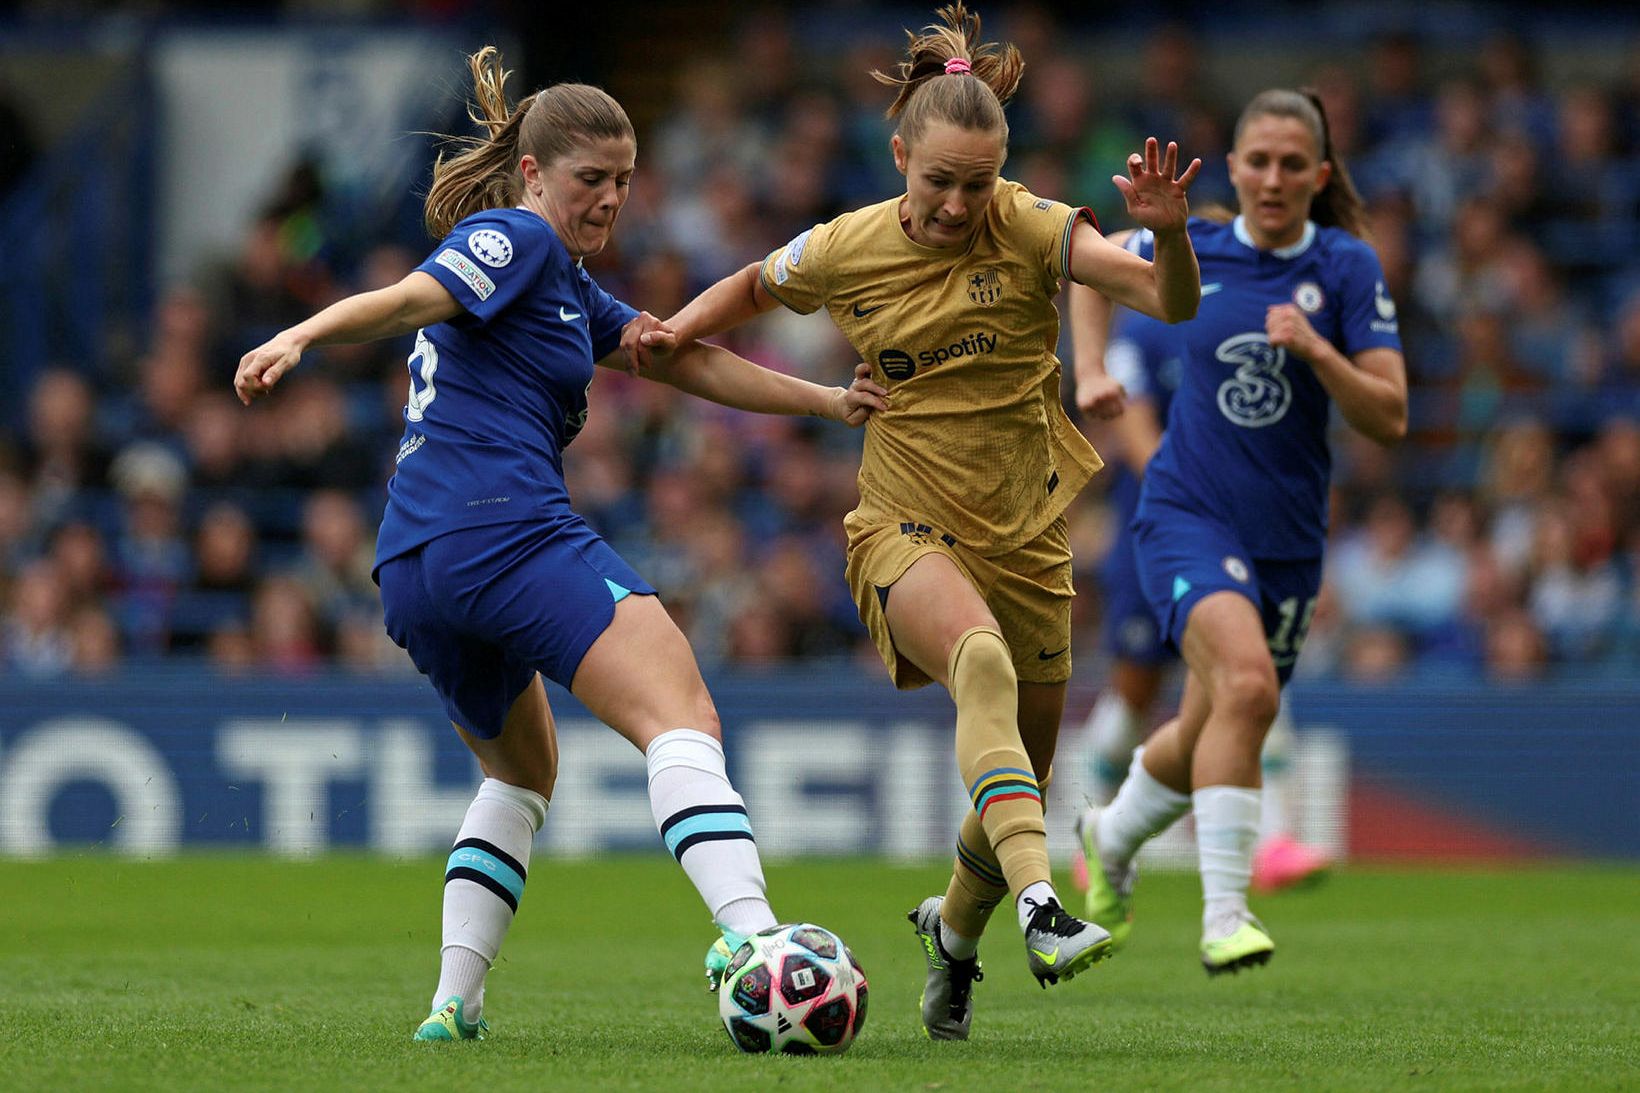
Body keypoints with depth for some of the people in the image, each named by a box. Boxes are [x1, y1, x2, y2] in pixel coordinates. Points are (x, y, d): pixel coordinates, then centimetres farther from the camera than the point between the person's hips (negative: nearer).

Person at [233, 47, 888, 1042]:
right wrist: (301, 337, -35)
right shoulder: (515, 239, 1)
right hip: (507, 532, -10)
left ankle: (454, 1000, 16)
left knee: (522, 773, 29)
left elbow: (695, 362, 28)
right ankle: (753, 938, -43)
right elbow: (408, 301, -17)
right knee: (681, 717, -21)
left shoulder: (571, 287, 29)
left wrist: (831, 402, 23)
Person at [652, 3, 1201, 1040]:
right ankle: (1041, 908, -50)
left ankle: (956, 926, 45)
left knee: (1021, 790, 11)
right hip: (906, 526, -2)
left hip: (1025, 533, 2)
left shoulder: (1029, 230, -10)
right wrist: (668, 334, 0)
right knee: (983, 660, -36)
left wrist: (1168, 233, -42)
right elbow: (751, 287, 18)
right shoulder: (846, 251, -5)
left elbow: (1172, 301, -22)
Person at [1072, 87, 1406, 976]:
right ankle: (1223, 917, -28)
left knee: (1207, 742, 15)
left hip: (1287, 537, 3)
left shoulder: (1346, 268, -4)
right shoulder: (1190, 251, -3)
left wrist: (1316, 350, -24)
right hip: (1188, 514, -3)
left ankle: (1111, 838, 48)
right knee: (1247, 682, -29)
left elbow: (1389, 420, -9)